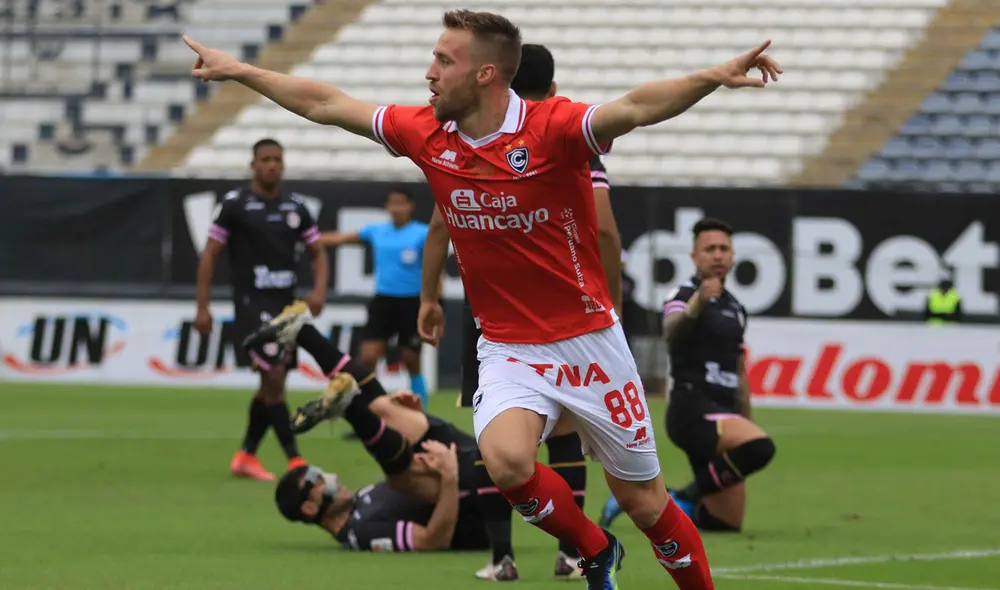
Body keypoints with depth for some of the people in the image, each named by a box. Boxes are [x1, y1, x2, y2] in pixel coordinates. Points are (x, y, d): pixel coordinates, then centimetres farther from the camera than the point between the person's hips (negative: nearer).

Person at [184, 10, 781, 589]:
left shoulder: (552, 128, -18)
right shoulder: (427, 134, -2)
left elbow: (636, 108, -36)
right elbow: (327, 105, 10)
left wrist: (714, 77, -54)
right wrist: (239, 70, 17)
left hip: (588, 342, -3)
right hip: (507, 349, 3)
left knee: (645, 503, 3)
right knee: (506, 459, -25)